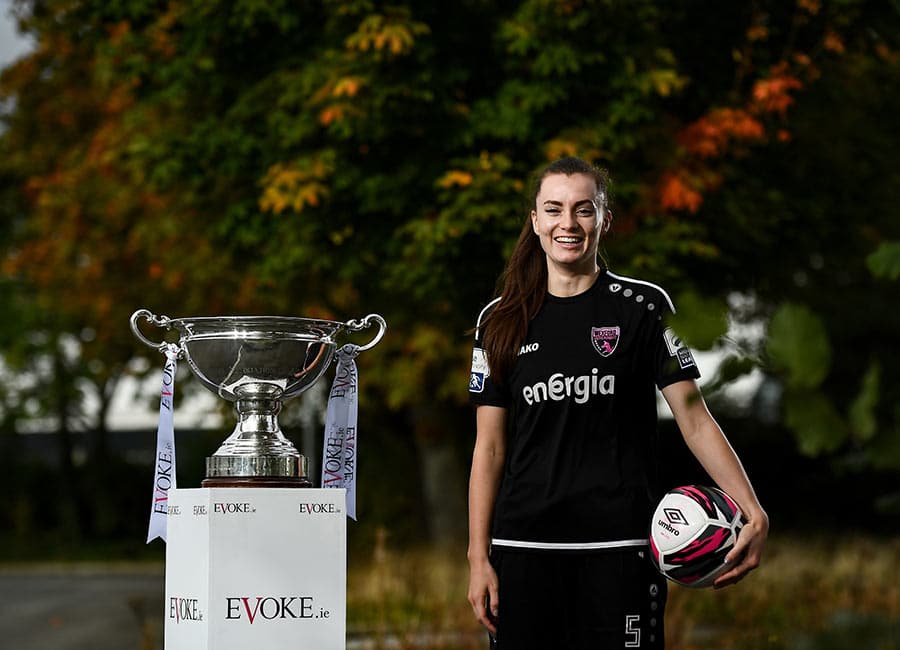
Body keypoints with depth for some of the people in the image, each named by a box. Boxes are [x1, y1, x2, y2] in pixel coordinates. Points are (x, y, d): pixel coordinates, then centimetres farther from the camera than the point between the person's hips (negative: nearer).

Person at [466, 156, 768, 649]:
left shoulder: (642, 308, 2)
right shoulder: (500, 322, 8)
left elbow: (693, 416, -2)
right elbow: (490, 447, 8)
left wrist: (753, 511, -14)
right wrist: (479, 558, 2)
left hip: (620, 551, -2)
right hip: (524, 548, 2)